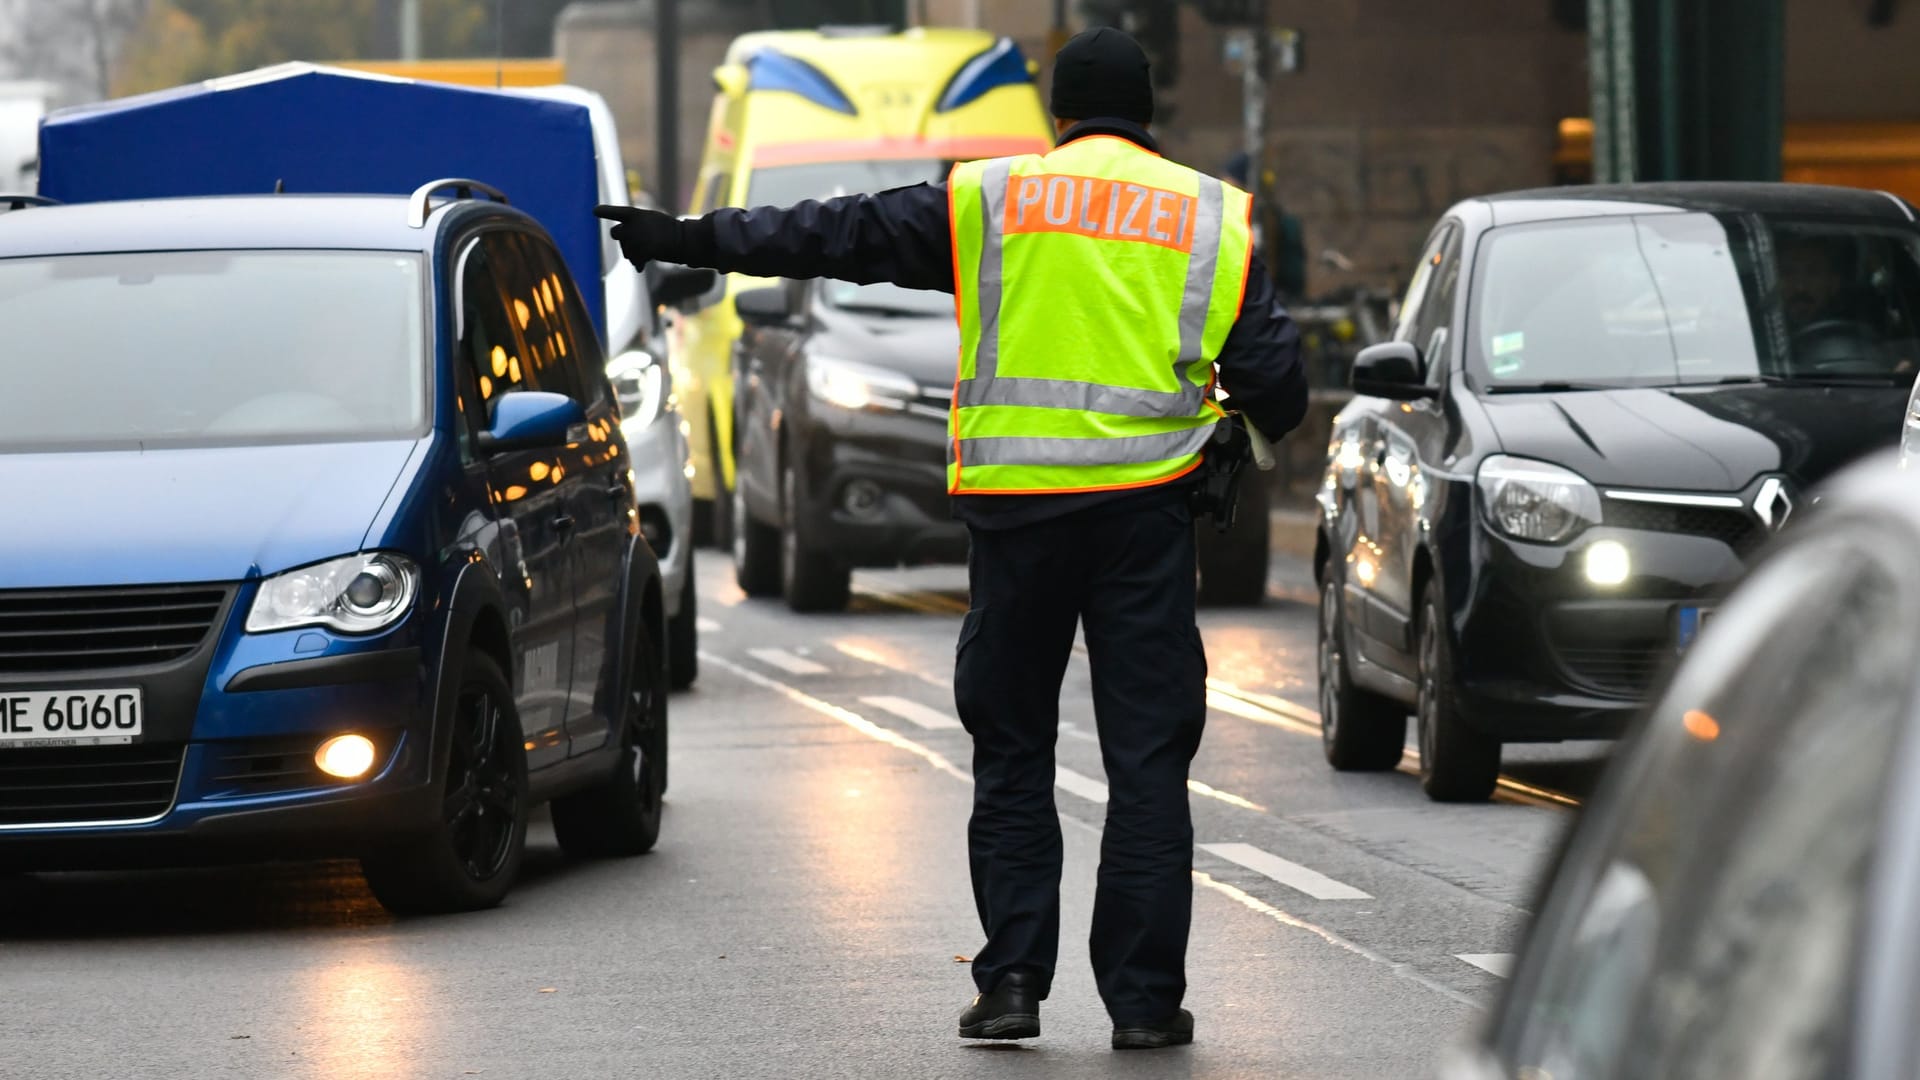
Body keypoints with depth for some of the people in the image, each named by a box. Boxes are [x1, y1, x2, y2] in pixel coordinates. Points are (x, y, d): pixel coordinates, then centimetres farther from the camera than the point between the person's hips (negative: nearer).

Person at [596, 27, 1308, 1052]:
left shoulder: (988, 199, 6)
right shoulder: (1209, 217, 7)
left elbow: (834, 235, 8)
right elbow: (1272, 373, 8)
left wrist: (691, 239, 15)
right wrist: (1267, 428, 30)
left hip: (1016, 505, 0)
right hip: (1143, 506, 0)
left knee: (1010, 754, 10)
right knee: (1147, 758, 2)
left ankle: (1011, 979, 5)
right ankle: (1144, 997, 0)